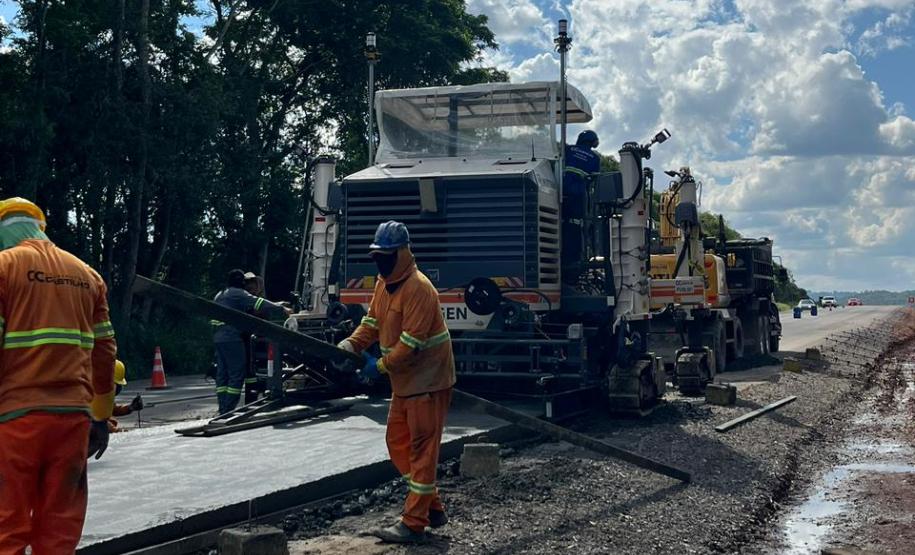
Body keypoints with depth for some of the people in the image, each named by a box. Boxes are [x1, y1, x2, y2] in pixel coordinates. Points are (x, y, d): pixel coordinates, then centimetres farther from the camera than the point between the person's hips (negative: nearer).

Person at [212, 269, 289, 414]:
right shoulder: (238, 293, -5)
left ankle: (223, 411, 8)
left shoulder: (220, 295, 22)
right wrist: (282, 310, -10)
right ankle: (229, 411, -10)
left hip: (219, 338, 9)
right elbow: (258, 303, -12)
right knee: (237, 374, -6)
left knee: (222, 375, 9)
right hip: (232, 338, -9)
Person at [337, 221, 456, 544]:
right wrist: (349, 345, -4)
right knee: (397, 442, 13)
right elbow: (372, 322, 11)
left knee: (422, 449, -4)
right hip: (404, 380, 10)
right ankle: (432, 507, 23)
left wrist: (381, 366, -19)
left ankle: (414, 523, 1)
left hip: (427, 380, -10)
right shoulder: (383, 283, 8)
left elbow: (411, 343, -25)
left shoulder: (418, 288, -22)